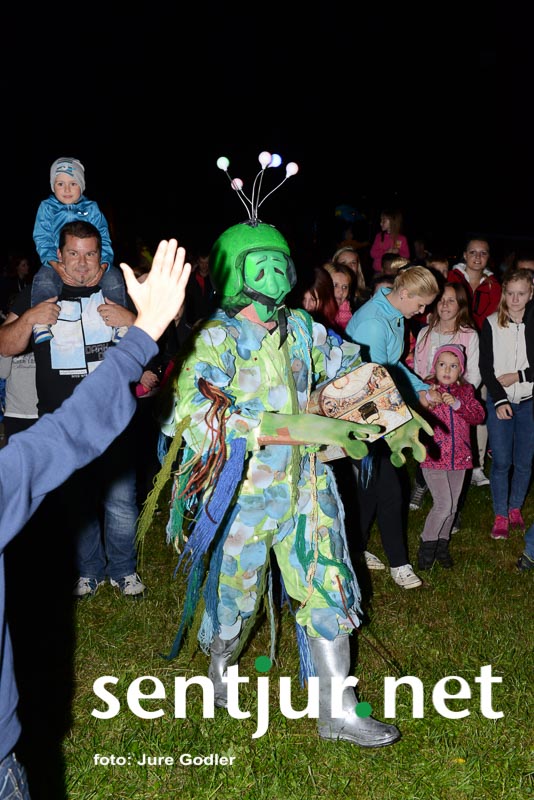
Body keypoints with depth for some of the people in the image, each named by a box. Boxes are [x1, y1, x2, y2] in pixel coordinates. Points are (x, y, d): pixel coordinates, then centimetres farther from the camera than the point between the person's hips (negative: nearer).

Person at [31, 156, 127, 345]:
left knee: (114, 276, -25)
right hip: (57, 264, -1)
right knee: (44, 278, -33)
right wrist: (57, 266, -22)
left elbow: (103, 240, 2)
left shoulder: (92, 208, 10)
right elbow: (42, 240, -2)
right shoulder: (46, 207, 8)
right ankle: (40, 323, -30)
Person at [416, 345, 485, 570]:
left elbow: (479, 416, -4)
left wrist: (458, 404, -19)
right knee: (443, 504, -12)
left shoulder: (466, 391, 8)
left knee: (452, 506, 12)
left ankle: (442, 545, 30)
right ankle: (426, 546, 6)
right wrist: (428, 402, -29)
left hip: (459, 457, 5)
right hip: (434, 457, -4)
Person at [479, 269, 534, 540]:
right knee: (501, 461, -2)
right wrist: (500, 400, -11)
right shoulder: (492, 324, -4)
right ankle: (500, 515, 12)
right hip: (499, 401, -1)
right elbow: (485, 367, -5)